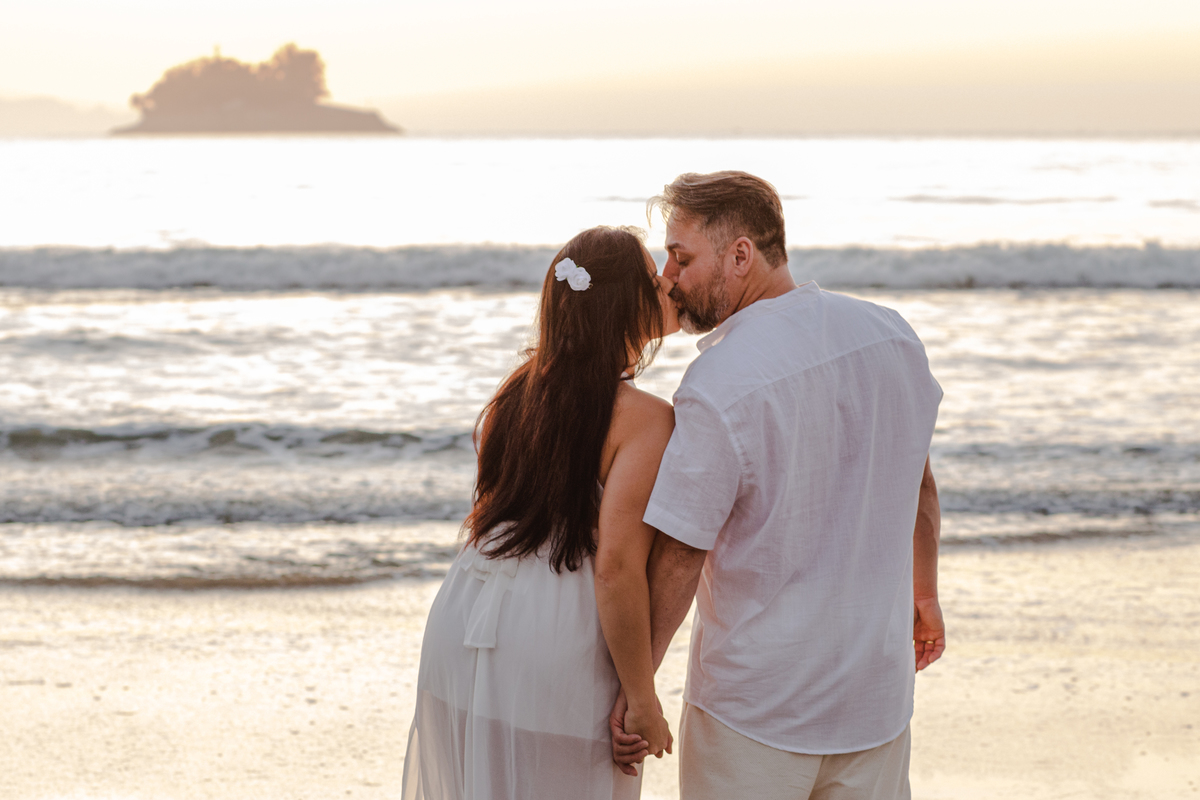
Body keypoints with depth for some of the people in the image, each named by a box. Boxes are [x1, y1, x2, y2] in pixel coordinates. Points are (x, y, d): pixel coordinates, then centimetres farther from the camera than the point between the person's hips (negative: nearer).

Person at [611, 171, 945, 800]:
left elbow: (677, 557, -19)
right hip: (877, 688, 6)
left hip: (754, 700, -6)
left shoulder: (720, 384, -22)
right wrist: (923, 594, 27)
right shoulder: (890, 334, -2)